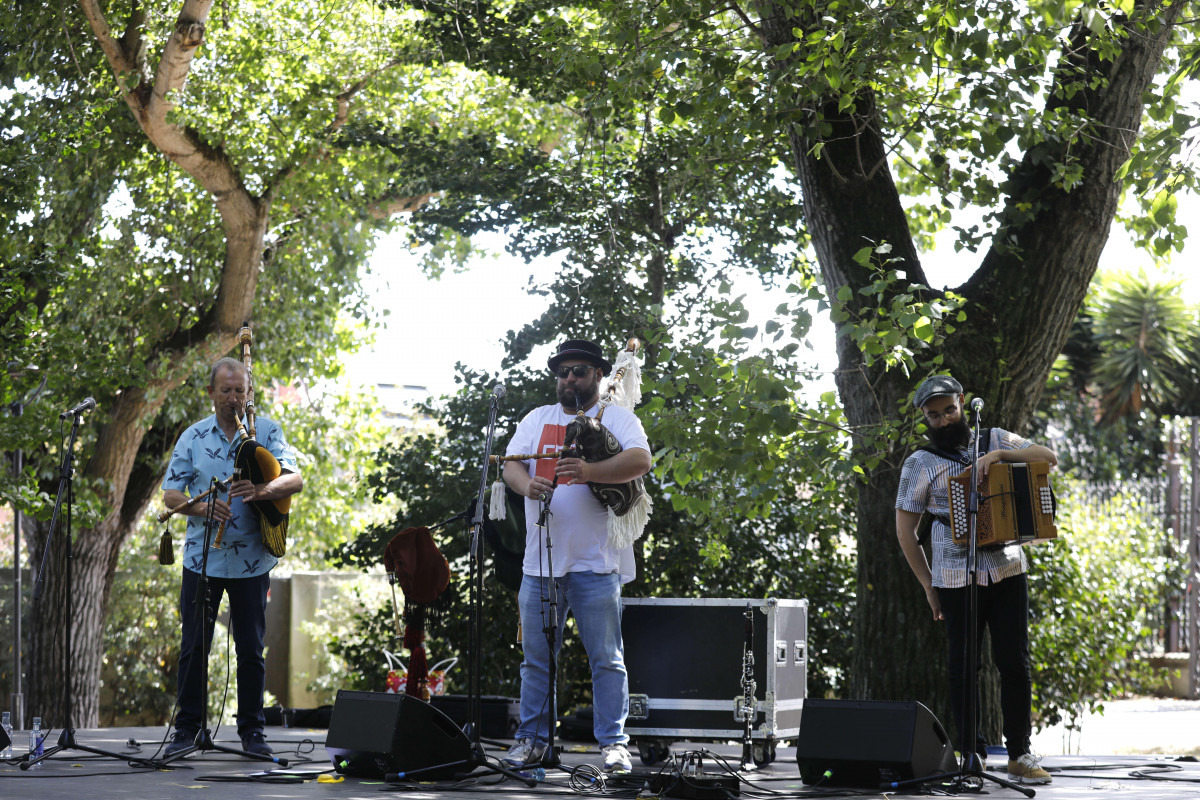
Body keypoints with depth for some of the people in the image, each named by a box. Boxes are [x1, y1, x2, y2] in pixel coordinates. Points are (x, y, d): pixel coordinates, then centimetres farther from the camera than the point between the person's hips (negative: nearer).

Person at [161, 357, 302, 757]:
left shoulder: (267, 432, 2)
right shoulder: (193, 438, 5)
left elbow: (295, 479, -10)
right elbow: (170, 495, 4)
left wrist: (262, 491, -29)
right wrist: (202, 507, -16)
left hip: (251, 558, -1)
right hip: (202, 556, 1)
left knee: (251, 648, 4)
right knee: (194, 645, 2)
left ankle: (252, 731, 13)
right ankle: (187, 728, 11)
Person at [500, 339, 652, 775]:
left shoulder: (617, 418, 4)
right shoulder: (537, 419, 16)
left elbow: (640, 461, -13)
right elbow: (511, 464, 6)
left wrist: (591, 472, -29)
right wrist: (527, 484, -18)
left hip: (596, 561, -4)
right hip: (540, 558, 4)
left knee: (606, 657, -4)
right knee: (537, 656, 7)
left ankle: (613, 743, -1)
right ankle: (532, 739, 14)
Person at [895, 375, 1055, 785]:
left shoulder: (995, 440, 10)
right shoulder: (920, 464, 3)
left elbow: (1049, 458, 1)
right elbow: (905, 528, 5)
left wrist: (999, 455, -13)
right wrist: (929, 586, 2)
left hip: (1007, 570, 2)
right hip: (956, 578, -2)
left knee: (1015, 663, -1)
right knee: (963, 667, 1)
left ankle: (1020, 756, 5)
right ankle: (974, 755, 10)